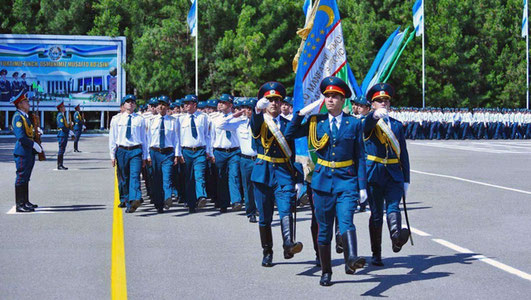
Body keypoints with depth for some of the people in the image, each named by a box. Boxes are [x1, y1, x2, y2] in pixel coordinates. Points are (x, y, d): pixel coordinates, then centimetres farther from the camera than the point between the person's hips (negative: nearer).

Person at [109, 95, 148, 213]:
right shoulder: (118, 120, 9)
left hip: (136, 151, -2)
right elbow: (112, 138, 10)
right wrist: (113, 156, 5)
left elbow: (144, 138, 11)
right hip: (122, 151, 2)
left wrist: (144, 156, 9)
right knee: (125, 178, 6)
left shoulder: (140, 120, 8)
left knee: (135, 175, -19)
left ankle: (135, 199, -34)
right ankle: (128, 202, 16)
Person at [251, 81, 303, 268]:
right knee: (264, 216, 5)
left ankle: (288, 245, -36)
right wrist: (258, 109, -47)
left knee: (286, 210, -20)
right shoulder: (259, 122, 4)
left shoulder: (287, 124, 12)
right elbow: (254, 124, -24)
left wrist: (295, 177, 12)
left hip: (284, 174, 0)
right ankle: (267, 253, 17)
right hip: (263, 173, 0)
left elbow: (292, 151, 16)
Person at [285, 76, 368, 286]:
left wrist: (362, 186, -1)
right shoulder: (316, 121, 7)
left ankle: (351, 259, -42)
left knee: (346, 220, -24)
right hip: (322, 180, 2)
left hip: (346, 180, -2)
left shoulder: (354, 123, 3)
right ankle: (326, 272, 17)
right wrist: (301, 113, -1)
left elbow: (360, 157, 4)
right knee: (324, 229, 7)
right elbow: (289, 134, 8)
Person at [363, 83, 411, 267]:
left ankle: (397, 237, -44)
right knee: (376, 214, 3)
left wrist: (406, 180, 9)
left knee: (393, 207, -18)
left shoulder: (397, 125, 13)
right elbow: (367, 124, -26)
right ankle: (376, 254, 13)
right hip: (374, 174, -2)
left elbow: (403, 154, 13)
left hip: (394, 175, 2)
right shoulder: (368, 123, 2)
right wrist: (376, 115, -50)